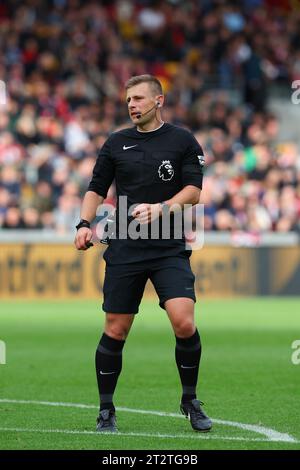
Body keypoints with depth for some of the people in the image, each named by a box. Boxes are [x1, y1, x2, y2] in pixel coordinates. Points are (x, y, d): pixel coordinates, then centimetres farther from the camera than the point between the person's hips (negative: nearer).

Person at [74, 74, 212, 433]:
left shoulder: (183, 141, 4)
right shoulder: (116, 143, 11)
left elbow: (193, 190, -2)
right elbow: (97, 188, 14)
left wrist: (161, 209, -18)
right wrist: (85, 223, -2)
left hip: (170, 251, -2)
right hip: (124, 251, 2)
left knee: (183, 322, -16)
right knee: (115, 330, 0)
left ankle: (190, 400, 4)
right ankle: (106, 411, 14)